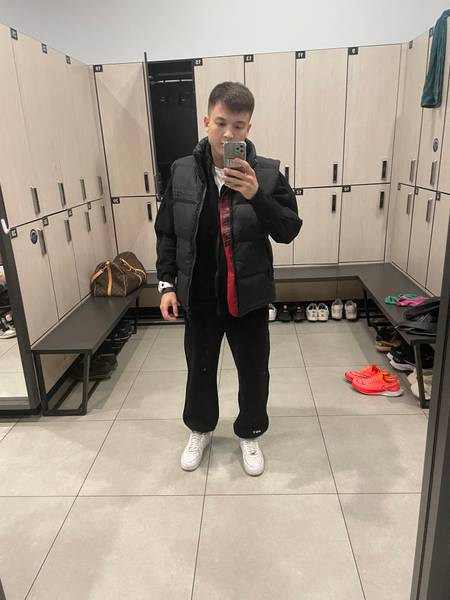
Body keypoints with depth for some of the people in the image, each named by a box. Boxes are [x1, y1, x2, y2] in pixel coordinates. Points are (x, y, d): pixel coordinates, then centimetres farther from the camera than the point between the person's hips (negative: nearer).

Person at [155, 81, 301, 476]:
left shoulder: (267, 173, -8)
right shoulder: (182, 172, -3)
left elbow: (289, 231, -13)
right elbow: (166, 233, 4)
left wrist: (256, 196, -28)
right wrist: (167, 283, -1)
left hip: (249, 296, -1)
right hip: (198, 296, 2)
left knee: (254, 371, 14)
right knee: (200, 369, 18)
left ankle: (250, 434, 42)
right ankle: (200, 429, 45)